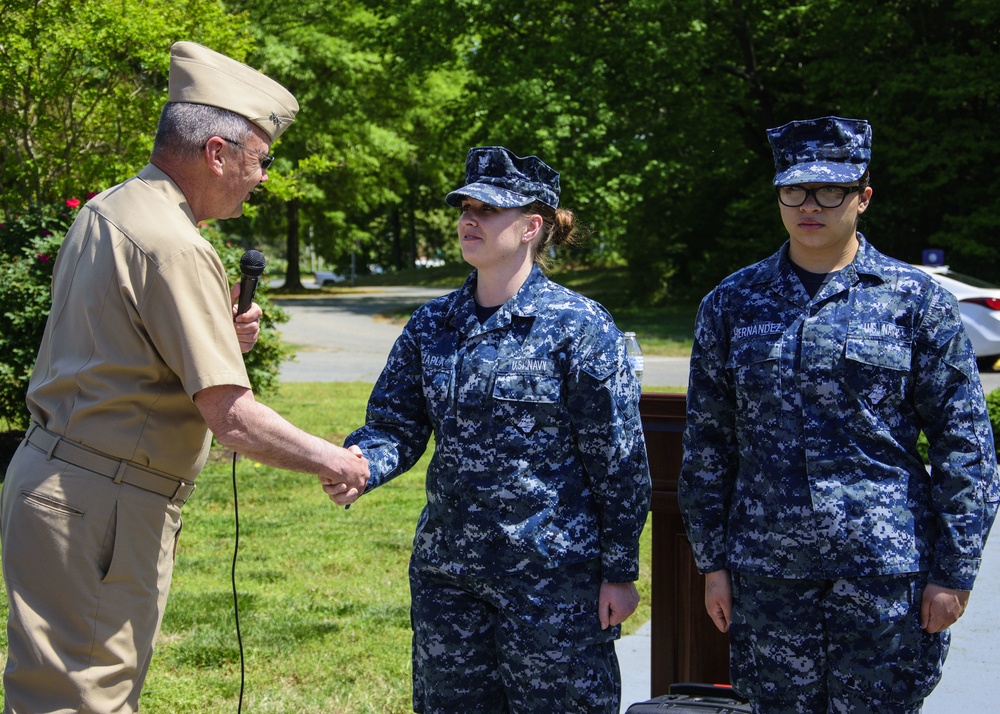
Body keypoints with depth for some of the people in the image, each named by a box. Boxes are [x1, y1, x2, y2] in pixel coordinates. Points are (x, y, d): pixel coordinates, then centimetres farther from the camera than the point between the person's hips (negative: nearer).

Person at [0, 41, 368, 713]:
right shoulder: (177, 247, -18)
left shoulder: (102, 211, 12)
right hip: (99, 505, -10)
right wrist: (336, 461, -5)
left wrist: (219, 336, 9)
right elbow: (233, 419, -20)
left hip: (54, 473, 10)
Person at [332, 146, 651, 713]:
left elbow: (620, 460, -7)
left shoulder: (579, 325, -8)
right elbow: (395, 425, 5)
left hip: (553, 574, -5)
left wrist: (620, 572, -7)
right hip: (447, 570, 5)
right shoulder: (431, 325, 7)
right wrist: (360, 464, -19)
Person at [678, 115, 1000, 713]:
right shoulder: (732, 303, 7)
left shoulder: (919, 301, 0)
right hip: (766, 571, 2)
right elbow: (707, 444, 10)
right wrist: (713, 560, 6)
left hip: (886, 570, -2)